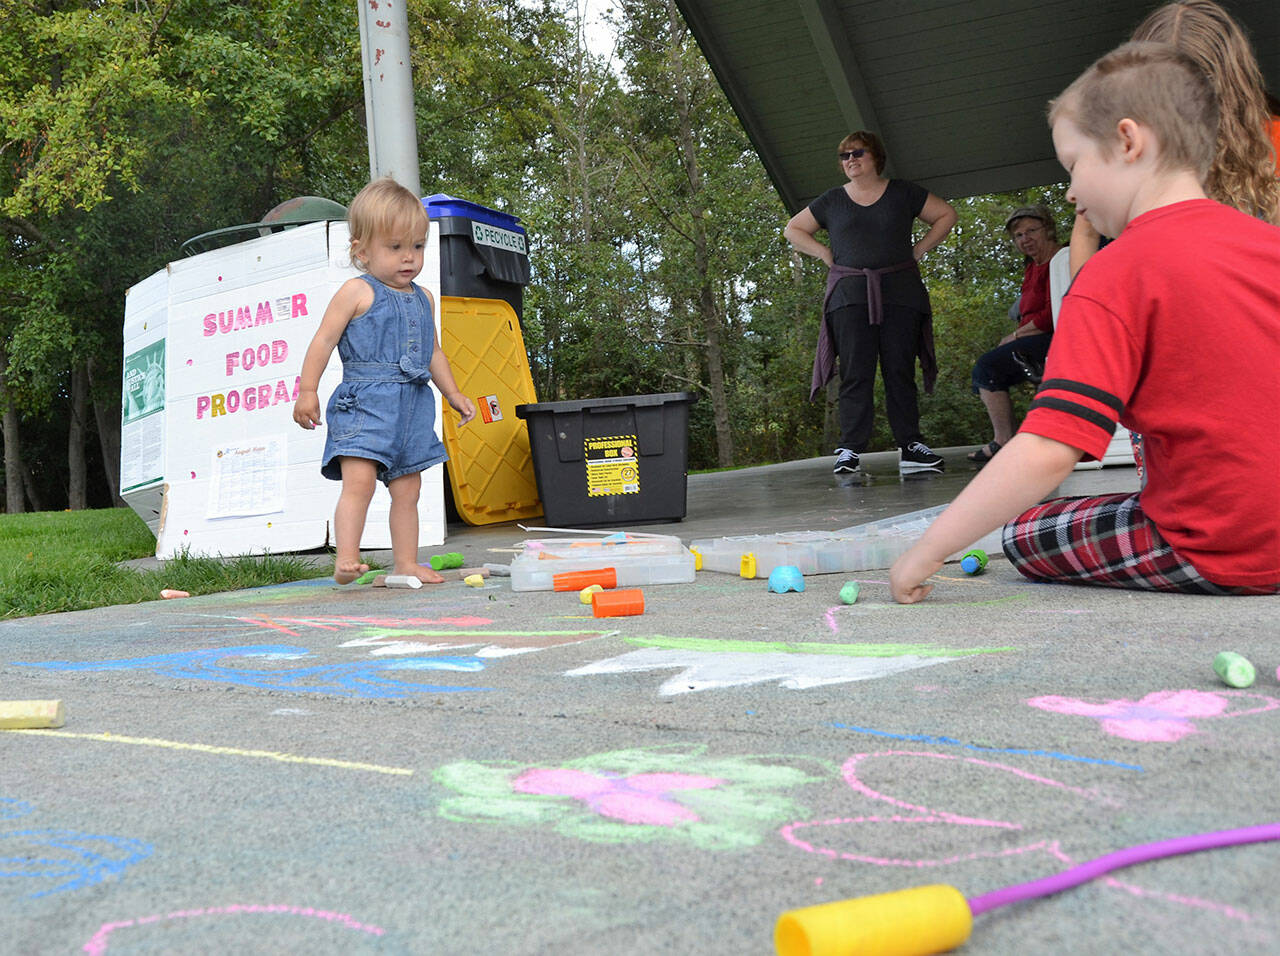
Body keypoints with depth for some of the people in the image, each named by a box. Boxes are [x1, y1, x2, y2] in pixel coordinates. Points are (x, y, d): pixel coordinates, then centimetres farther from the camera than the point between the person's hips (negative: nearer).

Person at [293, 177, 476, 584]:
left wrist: (453, 393, 23)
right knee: (358, 481, -18)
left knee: (407, 489, 8)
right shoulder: (356, 292, -2)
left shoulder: (423, 299, 17)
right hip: (365, 402, -6)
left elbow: (433, 352, 26)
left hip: (413, 405, 6)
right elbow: (324, 340, -4)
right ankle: (345, 559, -18)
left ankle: (406, 563, 14)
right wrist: (307, 391, -9)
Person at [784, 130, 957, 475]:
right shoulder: (831, 201, 12)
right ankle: (850, 450, -7)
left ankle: (911, 446, 3)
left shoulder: (903, 193, 12)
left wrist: (918, 250, 8)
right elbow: (793, 230, 20)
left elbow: (946, 215, 19)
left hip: (899, 292, 0)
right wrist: (827, 254, 8)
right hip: (849, 295, 0)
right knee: (855, 373, -7)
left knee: (900, 371, -1)